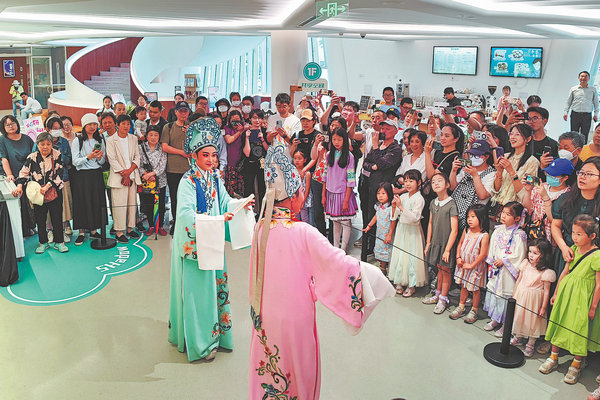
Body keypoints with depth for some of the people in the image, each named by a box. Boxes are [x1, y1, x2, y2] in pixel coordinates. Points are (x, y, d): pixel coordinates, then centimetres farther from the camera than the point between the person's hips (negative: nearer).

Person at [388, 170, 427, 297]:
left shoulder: (419, 199, -12)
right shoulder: (403, 197, 5)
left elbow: (415, 217, -23)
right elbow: (394, 217, 9)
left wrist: (400, 207, -28)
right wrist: (394, 206, -11)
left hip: (412, 231, -6)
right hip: (401, 229, 6)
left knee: (411, 256, -1)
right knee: (398, 255, 9)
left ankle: (411, 285, 12)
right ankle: (399, 283, 22)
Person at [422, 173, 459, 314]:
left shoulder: (451, 204, -16)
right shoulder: (433, 203, 5)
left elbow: (454, 229, -17)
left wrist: (447, 249, -17)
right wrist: (428, 242, 11)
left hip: (446, 243, -6)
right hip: (435, 242, 6)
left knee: (445, 270, 5)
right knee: (439, 268, 18)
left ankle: (443, 299, 17)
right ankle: (437, 295, 31)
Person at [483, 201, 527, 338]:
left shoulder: (519, 235, -15)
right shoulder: (498, 230, 4)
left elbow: (519, 255, -17)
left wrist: (503, 261, -16)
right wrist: (492, 262, 4)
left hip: (508, 271, -6)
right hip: (496, 270, 7)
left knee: (506, 295, 1)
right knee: (493, 291, 15)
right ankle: (495, 319, 33)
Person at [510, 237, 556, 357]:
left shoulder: (546, 272, -17)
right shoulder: (525, 264, -3)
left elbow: (546, 290, -12)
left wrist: (543, 307, -10)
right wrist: (514, 294, 12)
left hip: (534, 299, -5)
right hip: (520, 296, 5)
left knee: (532, 320, 6)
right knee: (518, 316, 16)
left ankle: (530, 344, 24)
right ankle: (519, 338, 38)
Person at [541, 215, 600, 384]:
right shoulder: (573, 249, -1)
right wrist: (556, 293, 13)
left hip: (583, 298, -6)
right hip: (565, 292, 6)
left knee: (579, 329, 5)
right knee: (558, 323, 13)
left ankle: (576, 365, 26)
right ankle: (553, 358, 30)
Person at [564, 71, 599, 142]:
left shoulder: (593, 89, 10)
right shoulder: (573, 89, 10)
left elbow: (596, 102, 12)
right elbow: (568, 101, 13)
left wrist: (595, 114, 4)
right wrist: (566, 112, 3)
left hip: (587, 115, 0)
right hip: (575, 115, 0)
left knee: (584, 136, -2)